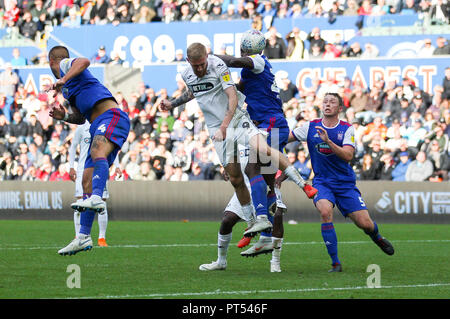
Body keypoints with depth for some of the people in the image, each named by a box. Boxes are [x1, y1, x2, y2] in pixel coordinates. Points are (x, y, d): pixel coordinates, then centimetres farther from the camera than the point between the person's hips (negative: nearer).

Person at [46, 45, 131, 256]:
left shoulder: (65, 65, 8)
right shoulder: (68, 88, 33)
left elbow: (84, 62, -16)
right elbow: (80, 118, 34)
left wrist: (62, 81, -27)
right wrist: (63, 116, 15)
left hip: (111, 116, -9)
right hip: (99, 126, 9)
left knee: (97, 152, -37)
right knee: (87, 180, 1)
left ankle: (96, 199, -61)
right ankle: (84, 237, -2)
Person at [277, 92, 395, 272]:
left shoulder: (347, 129, -4)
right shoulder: (310, 127, 0)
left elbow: (348, 155, -19)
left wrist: (328, 141, -31)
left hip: (345, 183, 0)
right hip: (322, 182, 0)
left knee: (365, 223, -6)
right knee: (325, 212, -31)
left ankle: (377, 237, 35)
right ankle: (335, 263, -22)